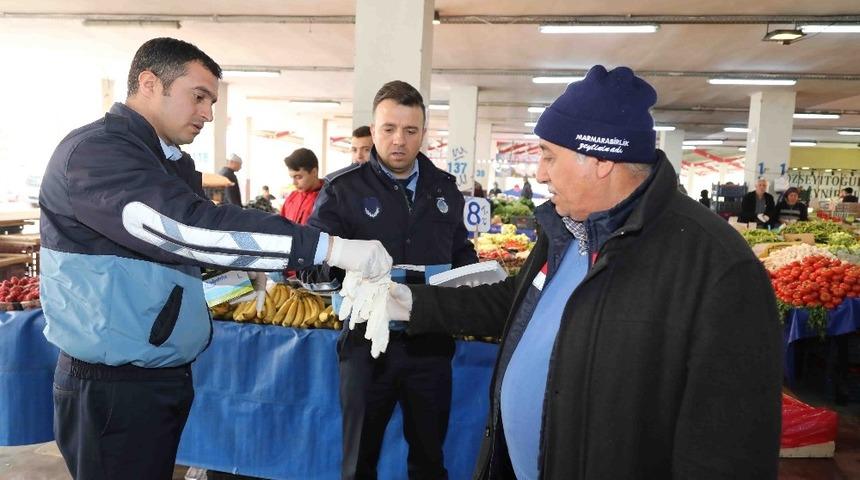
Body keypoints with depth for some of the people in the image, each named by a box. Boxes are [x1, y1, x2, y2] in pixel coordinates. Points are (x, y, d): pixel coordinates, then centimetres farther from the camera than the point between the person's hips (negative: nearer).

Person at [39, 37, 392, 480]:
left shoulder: (173, 163, 11)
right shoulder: (93, 152, -19)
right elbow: (187, 227, -33)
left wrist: (250, 266, 6)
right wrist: (328, 247, -34)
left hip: (169, 375, 8)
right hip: (113, 387, -8)